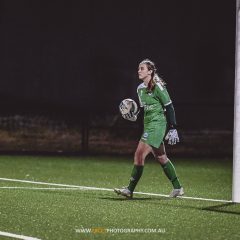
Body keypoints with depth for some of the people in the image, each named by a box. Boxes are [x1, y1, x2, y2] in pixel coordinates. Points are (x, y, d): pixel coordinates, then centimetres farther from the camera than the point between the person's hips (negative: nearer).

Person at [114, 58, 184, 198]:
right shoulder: (140, 89, 12)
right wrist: (135, 117, 1)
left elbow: (169, 107, -13)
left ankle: (130, 190, -12)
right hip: (149, 125, 9)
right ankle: (178, 188, 22)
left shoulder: (158, 87, -13)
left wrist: (173, 128, -16)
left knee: (139, 154, -14)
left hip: (158, 124, -9)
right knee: (161, 157, 13)